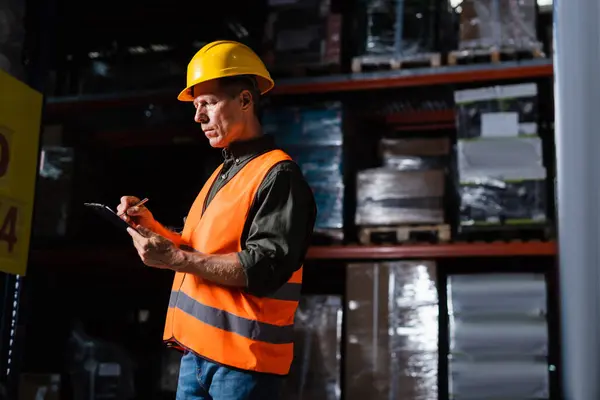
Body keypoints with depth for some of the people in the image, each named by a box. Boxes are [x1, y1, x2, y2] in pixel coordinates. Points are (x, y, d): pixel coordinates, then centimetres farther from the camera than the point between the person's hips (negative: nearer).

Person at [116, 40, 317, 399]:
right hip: (197, 350, 9)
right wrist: (152, 228, 4)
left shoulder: (278, 174, -11)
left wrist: (175, 259, -20)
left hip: (242, 358, -8)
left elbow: (263, 269, -20)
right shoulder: (222, 175, 19)